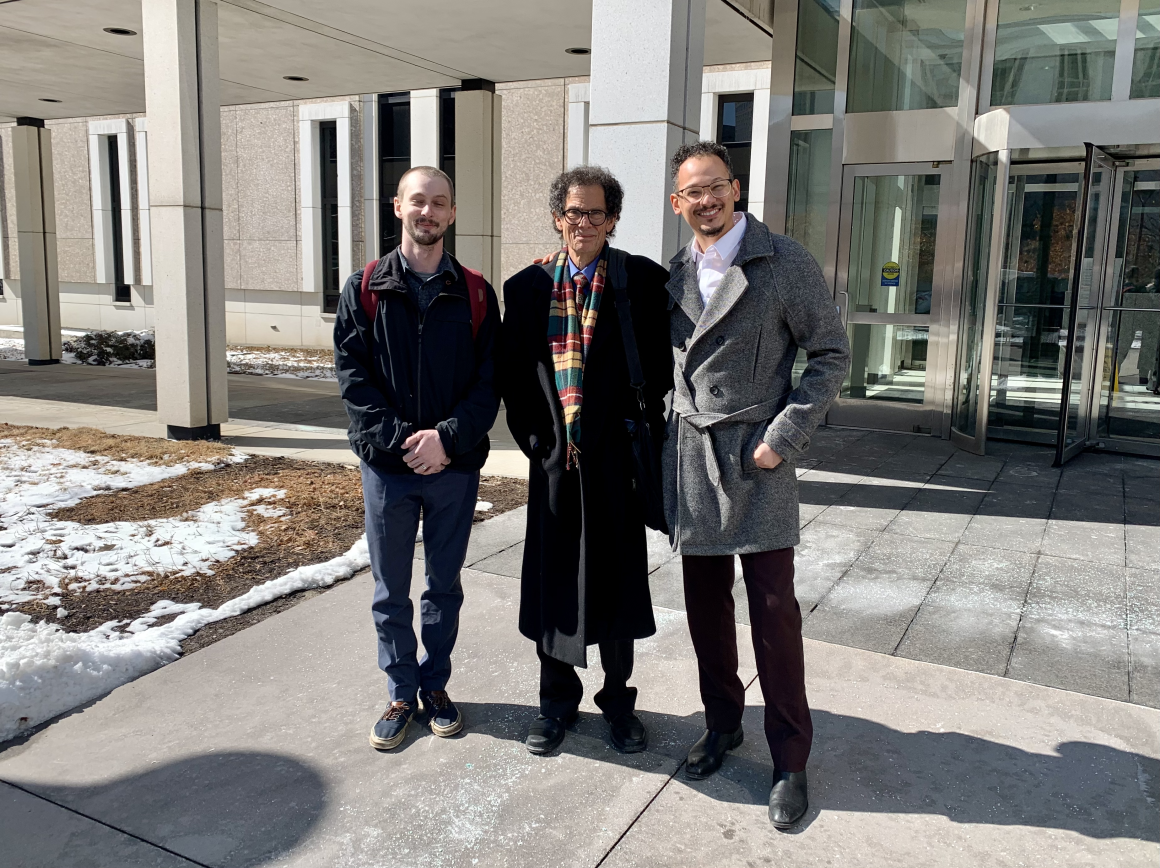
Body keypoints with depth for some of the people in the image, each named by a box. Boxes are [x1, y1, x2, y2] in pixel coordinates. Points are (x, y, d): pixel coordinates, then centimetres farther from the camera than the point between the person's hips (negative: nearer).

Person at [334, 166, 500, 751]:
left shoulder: (475, 294, 3)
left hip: (456, 465, 0)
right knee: (391, 592, 10)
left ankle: (436, 685, 30)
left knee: (444, 587, 13)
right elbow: (353, 377, -4)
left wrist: (448, 437, -15)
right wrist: (401, 438, -15)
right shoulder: (365, 290, 2)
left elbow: (489, 381, -2)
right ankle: (401, 693, 25)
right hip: (387, 465, 0)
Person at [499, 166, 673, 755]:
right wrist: (534, 438, 2)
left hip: (616, 457, -2)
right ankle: (557, 699, 29)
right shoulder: (528, 287, 5)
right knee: (553, 578, 10)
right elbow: (512, 376, 8)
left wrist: (645, 430, -4)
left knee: (616, 575, 10)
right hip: (554, 458, 2)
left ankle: (617, 697, 29)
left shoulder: (643, 281, -2)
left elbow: (661, 365, 1)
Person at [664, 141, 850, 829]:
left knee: (774, 612, -1)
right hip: (692, 459, 5)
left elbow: (832, 353, -5)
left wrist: (784, 437, -11)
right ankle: (723, 724, 31)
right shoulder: (677, 273, 9)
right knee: (706, 607, 12)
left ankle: (791, 760, 14)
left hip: (758, 461, -4)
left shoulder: (786, 262, -6)